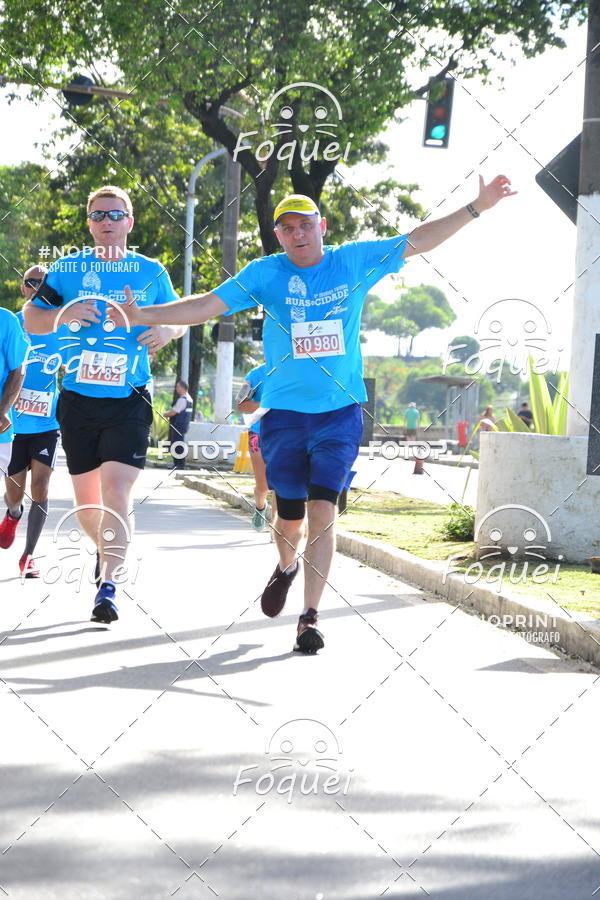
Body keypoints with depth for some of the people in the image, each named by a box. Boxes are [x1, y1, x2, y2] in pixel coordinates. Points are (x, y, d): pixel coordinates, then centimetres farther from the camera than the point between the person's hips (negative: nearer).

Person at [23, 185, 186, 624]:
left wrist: (167, 330, -8)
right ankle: (108, 549, 42)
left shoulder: (151, 272, 4)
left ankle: (109, 584, -18)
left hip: (129, 402, -2)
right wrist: (62, 314, -17)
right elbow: (31, 320, 5)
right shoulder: (67, 269, 4)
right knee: (86, 499, 12)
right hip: (78, 401, 2)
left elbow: (179, 317, 16)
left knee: (116, 490, -17)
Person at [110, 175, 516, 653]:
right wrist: (145, 315, -13)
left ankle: (311, 616, -7)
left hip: (340, 411, 0)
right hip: (285, 412, 0)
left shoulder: (355, 261, 2)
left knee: (323, 512, -12)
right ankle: (286, 567, 42)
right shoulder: (265, 274, -1)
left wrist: (477, 207, 2)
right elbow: (207, 305, -4)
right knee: (290, 517, 6)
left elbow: (419, 240, 6)